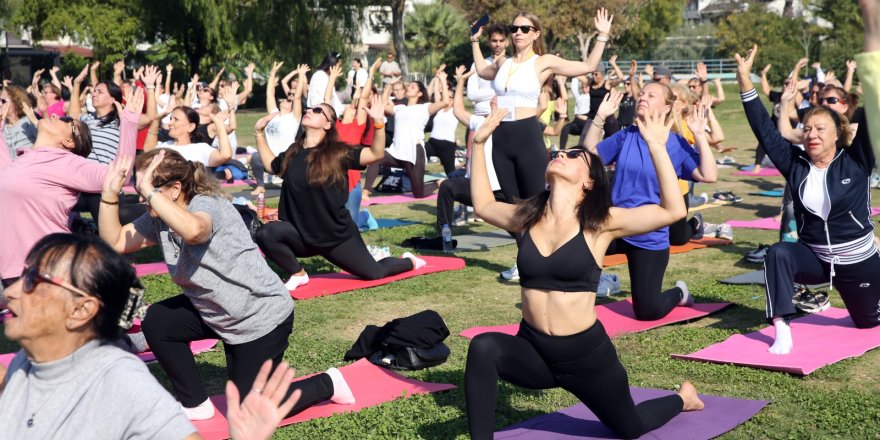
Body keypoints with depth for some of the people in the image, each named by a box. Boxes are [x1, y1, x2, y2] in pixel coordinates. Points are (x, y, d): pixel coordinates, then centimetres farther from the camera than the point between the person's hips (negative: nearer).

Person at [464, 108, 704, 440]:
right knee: (482, 348, -30)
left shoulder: (599, 224, -12)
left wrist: (656, 146, -25)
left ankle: (682, 398, 54)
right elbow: (483, 205, 16)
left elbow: (673, 210, -20)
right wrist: (479, 142, 12)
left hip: (585, 353, -2)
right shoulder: (526, 219, 0)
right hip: (532, 351, 2)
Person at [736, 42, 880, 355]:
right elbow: (765, 131, -12)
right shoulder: (795, 164, -7)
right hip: (814, 258, 1)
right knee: (778, 253, -31)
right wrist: (745, 82, -19)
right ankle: (782, 331, -31)